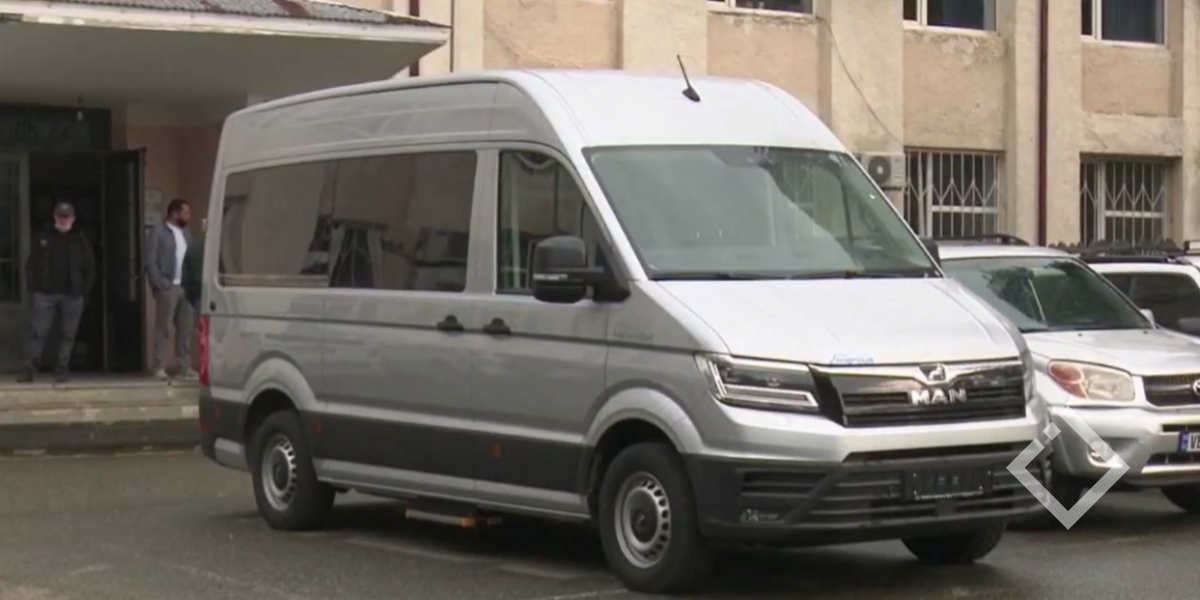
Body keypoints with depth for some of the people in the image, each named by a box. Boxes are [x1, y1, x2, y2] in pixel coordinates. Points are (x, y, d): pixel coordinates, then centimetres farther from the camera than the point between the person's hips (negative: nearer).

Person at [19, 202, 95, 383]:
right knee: (37, 332, -3)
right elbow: (31, 264, 9)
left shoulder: (80, 241, 7)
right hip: (45, 294, 0)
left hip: (72, 295, 0)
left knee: (67, 334, 3)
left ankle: (62, 368, 10)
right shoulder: (43, 238, 7)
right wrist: (33, 286, -1)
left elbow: (90, 268, 9)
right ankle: (30, 367, 0)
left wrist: (83, 290, 0)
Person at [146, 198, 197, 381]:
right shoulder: (158, 232, -4)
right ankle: (160, 368, 0)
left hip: (186, 287, 6)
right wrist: (160, 283, -16)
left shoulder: (186, 233, 17)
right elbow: (150, 260, -9)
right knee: (163, 329, -3)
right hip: (168, 287, -6)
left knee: (186, 329, 6)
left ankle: (184, 367, 10)